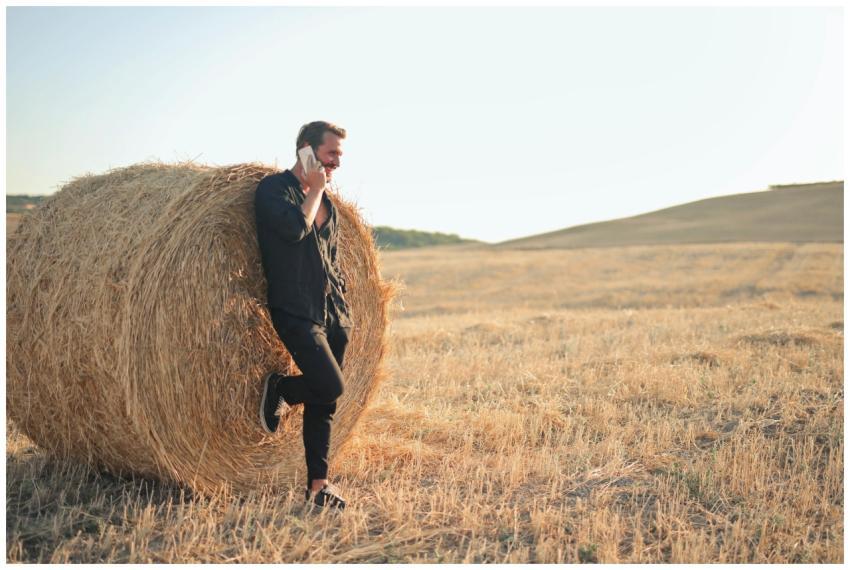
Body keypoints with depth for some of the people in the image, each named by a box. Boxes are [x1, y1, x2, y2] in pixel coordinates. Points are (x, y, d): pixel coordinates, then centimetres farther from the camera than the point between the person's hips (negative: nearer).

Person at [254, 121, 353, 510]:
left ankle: (317, 484, 13)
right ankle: (277, 389, 11)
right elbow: (295, 228, -24)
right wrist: (316, 189, -8)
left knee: (324, 400, 6)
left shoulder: (327, 203, 17)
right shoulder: (273, 189, -4)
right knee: (330, 386, -19)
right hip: (295, 312, -7)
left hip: (333, 315, 7)